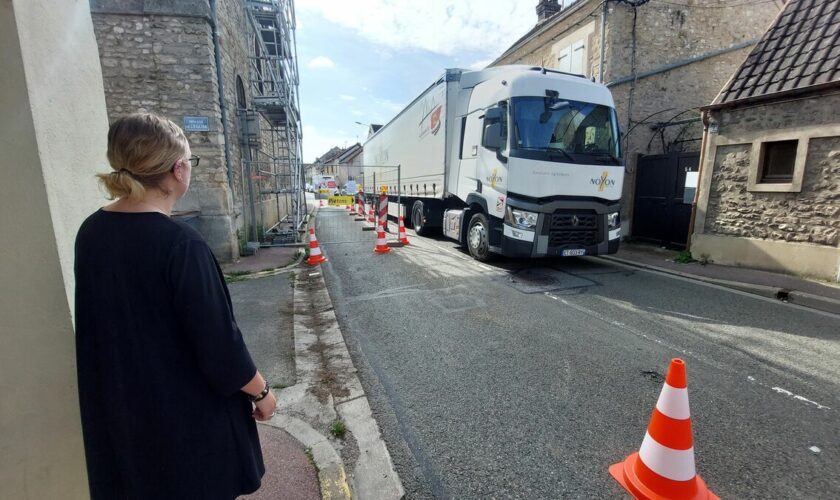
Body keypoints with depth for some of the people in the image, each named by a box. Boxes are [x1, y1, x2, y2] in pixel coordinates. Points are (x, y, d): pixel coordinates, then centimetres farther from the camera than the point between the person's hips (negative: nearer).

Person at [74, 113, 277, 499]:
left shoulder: (90, 232, -5)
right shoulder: (180, 243, -28)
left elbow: (105, 328, 7)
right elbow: (217, 340, -25)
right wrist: (261, 391, -9)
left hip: (120, 408, 7)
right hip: (188, 413, -6)